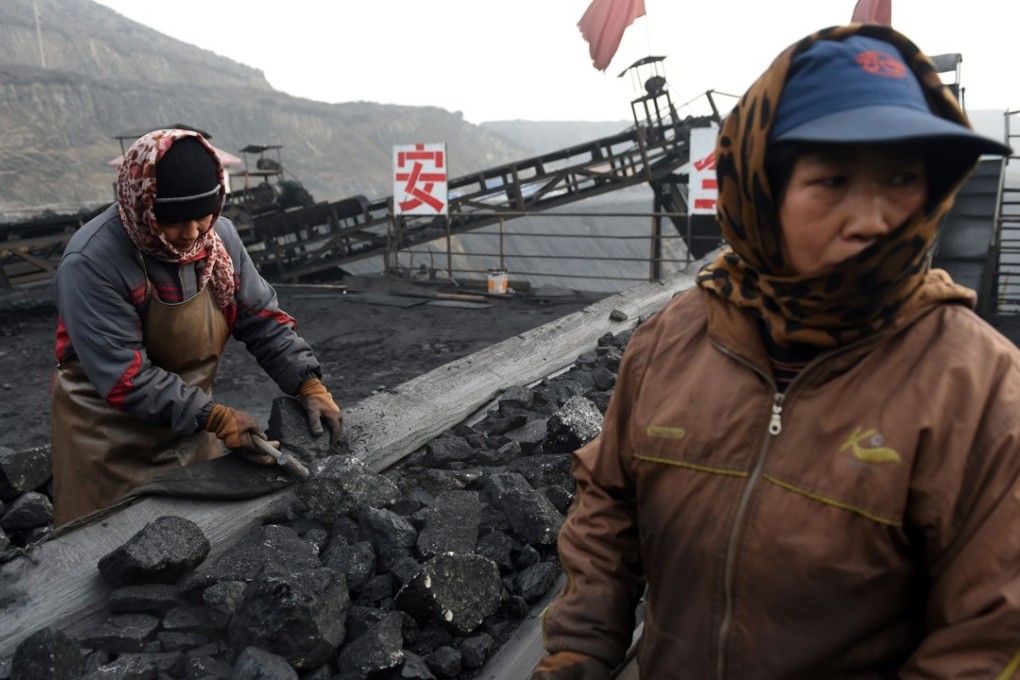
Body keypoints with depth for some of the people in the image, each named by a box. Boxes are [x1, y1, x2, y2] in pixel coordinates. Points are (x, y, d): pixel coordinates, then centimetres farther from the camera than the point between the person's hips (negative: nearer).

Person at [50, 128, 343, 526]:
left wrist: (309, 384, -15)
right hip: (110, 442, -5)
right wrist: (215, 419, -31)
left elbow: (262, 320, -2)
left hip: (191, 429, 5)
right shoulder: (92, 262, -25)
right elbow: (123, 376, -27)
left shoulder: (219, 236, -8)